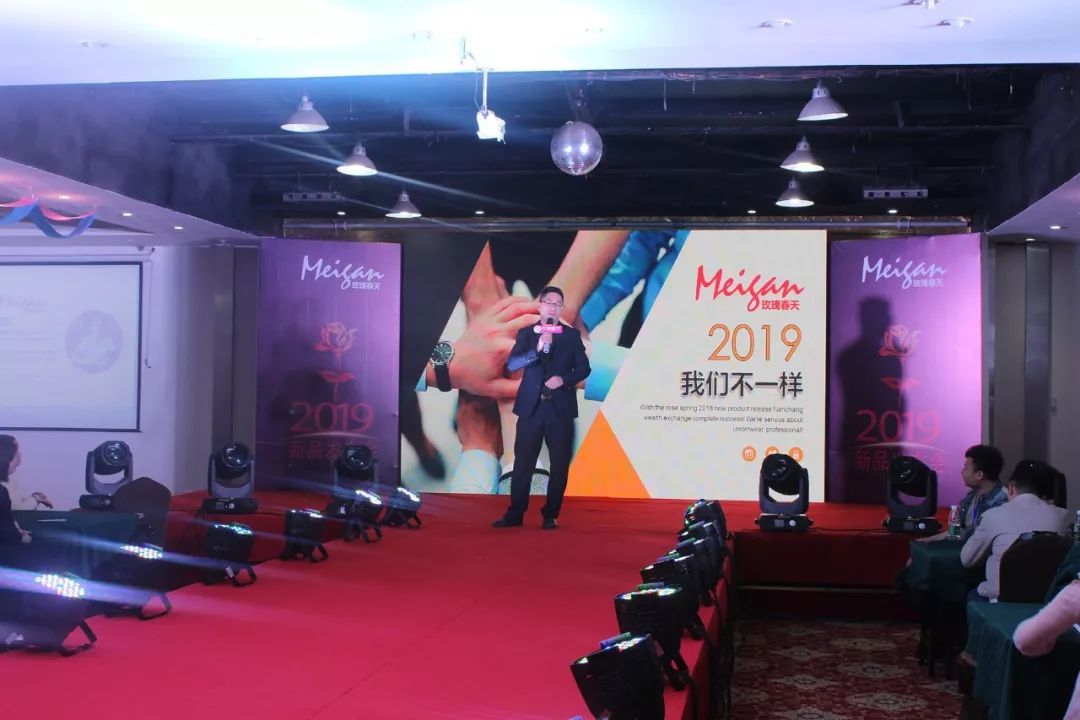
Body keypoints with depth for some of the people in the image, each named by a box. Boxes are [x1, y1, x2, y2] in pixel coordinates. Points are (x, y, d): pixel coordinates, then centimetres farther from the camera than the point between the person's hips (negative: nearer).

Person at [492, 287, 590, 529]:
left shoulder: (572, 335, 7)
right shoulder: (526, 333, 6)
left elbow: (583, 368, 5)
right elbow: (511, 364, -6)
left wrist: (563, 379, -14)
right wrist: (537, 349, -20)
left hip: (560, 407, 0)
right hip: (531, 406, 0)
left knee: (559, 464, 2)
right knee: (523, 462, 2)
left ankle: (551, 515, 12)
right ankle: (515, 514, 9)